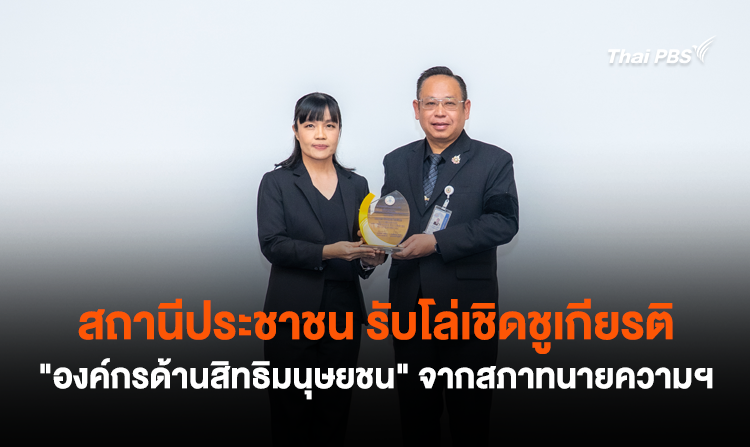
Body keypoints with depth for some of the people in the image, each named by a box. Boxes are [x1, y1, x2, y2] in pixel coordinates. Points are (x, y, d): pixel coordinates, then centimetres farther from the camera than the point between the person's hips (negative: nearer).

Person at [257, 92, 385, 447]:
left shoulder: (356, 185, 12)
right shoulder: (277, 183, 1)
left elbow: (363, 243, 16)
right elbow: (272, 244, -11)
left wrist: (369, 259, -7)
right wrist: (327, 252, -22)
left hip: (344, 310, 3)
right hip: (293, 312, -3)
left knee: (336, 407, 8)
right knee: (291, 408, 4)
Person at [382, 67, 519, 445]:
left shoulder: (493, 161, -2)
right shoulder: (397, 162, 12)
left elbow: (504, 222, -13)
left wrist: (437, 242, -20)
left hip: (466, 304, -4)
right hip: (409, 304, 4)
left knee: (469, 410, 8)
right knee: (414, 407, 15)